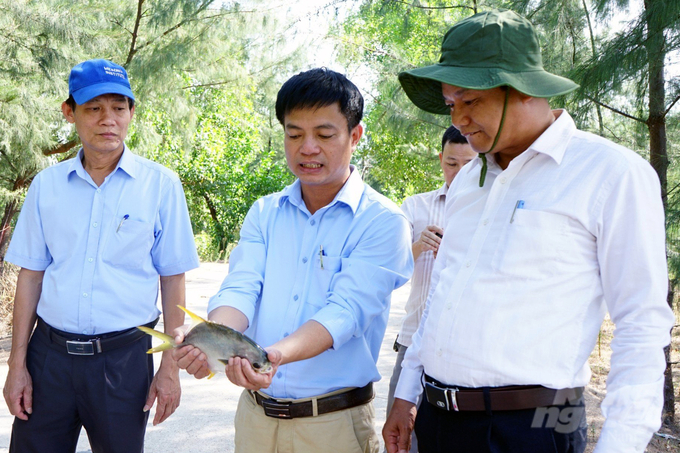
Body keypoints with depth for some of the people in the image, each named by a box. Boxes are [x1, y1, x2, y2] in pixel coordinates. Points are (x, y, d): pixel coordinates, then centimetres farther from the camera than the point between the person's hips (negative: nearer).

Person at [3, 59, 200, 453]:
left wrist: (170, 367, -2)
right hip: (49, 352, 2)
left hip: (124, 357, -2)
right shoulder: (47, 184, 4)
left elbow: (173, 280, 0)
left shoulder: (160, 185, -3)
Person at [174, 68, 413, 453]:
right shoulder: (264, 213, 6)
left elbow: (346, 310, -20)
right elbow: (240, 289, -6)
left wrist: (276, 354, -37)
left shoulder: (383, 221, -9)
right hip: (255, 414, 4)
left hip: (334, 421, -4)